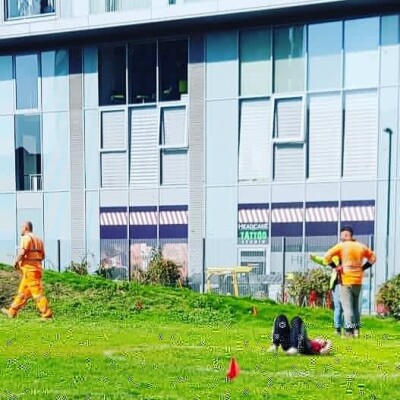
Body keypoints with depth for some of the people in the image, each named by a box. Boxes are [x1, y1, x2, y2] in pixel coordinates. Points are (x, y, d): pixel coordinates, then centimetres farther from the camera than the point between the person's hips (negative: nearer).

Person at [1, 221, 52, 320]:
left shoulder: (26, 238, -9)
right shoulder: (38, 239, 17)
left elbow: (22, 252, -21)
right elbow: (42, 256, 17)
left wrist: (16, 262, -5)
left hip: (29, 269, -9)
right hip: (37, 267, 9)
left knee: (37, 293, -9)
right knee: (22, 292, 13)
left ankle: (47, 314, -11)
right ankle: (12, 312, 20)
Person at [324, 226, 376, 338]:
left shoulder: (341, 246, -5)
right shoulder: (361, 246, 10)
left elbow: (327, 256, -14)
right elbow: (373, 257, 19)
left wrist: (335, 267, -3)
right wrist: (363, 268, 14)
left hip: (346, 280, -5)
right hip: (358, 280, 5)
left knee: (347, 307, -3)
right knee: (355, 306, 17)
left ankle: (349, 332, -7)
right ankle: (356, 330, 16)